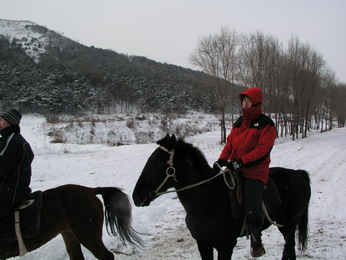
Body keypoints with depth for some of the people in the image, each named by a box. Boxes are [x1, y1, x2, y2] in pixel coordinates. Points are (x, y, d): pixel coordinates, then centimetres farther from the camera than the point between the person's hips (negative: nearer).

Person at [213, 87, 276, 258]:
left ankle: (256, 241, 11)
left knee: (251, 213, -17)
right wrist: (222, 159, -3)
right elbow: (230, 142, 15)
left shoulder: (266, 124, -5)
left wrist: (241, 162, -23)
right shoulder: (239, 122, 15)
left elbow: (263, 149, -14)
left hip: (255, 172, -7)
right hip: (234, 168, 7)